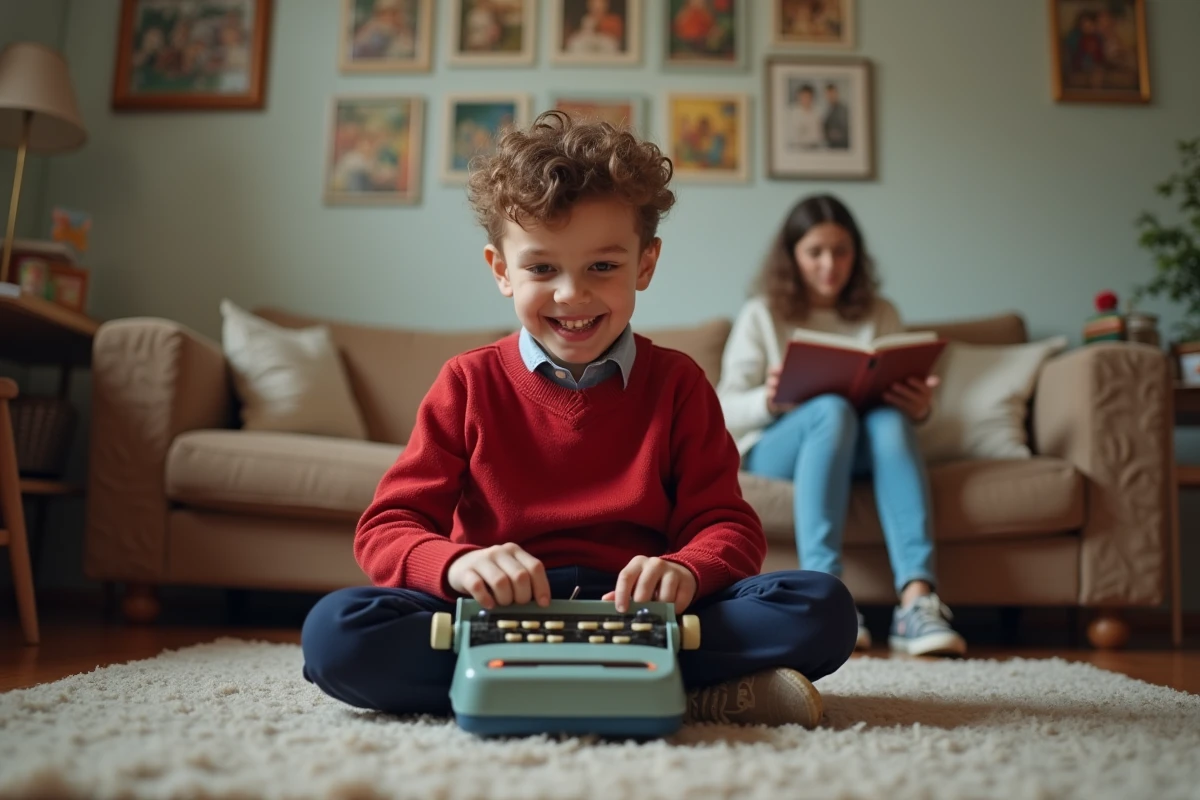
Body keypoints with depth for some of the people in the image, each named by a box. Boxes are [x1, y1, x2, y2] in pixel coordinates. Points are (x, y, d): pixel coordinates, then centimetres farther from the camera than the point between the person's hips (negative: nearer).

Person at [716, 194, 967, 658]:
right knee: (832, 410, -35)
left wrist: (919, 408, -16)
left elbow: (902, 399, 9)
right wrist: (767, 400, -25)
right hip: (774, 451, -2)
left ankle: (917, 599, -47)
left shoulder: (880, 315, 15)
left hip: (857, 452, 2)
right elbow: (725, 412, -2)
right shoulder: (761, 315, 6)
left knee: (891, 420, -32)